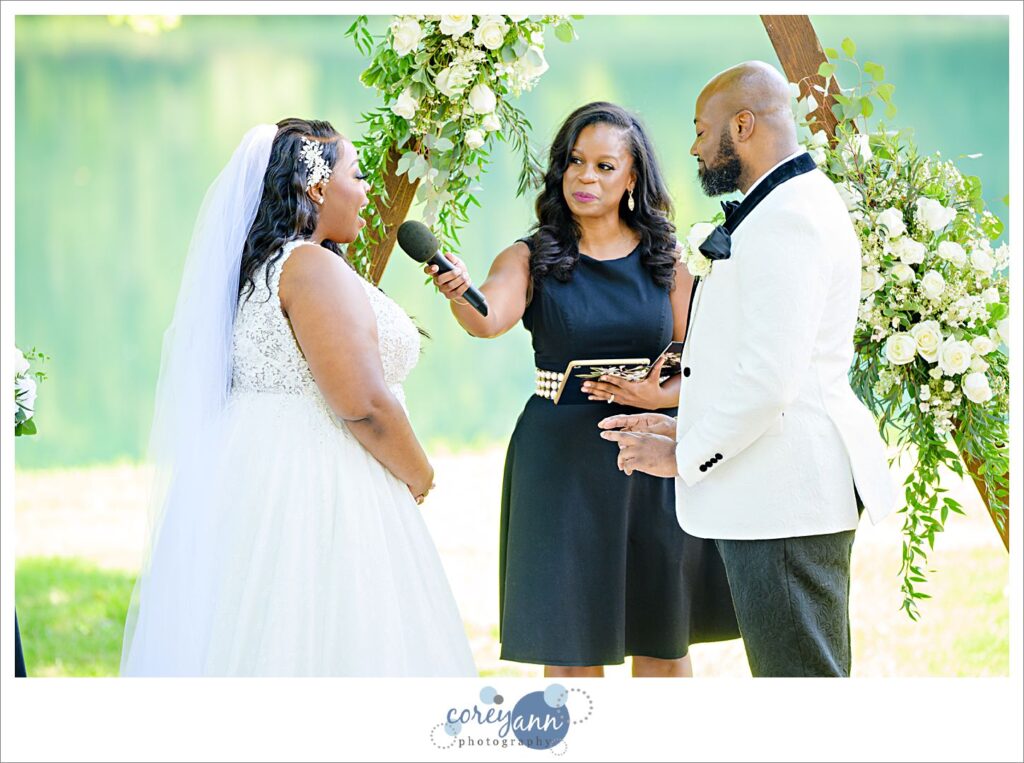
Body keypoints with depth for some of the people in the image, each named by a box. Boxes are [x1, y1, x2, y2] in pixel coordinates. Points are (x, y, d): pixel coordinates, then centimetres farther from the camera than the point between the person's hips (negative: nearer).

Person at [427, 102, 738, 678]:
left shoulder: (666, 258, 5)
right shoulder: (532, 259, -1)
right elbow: (490, 318, -21)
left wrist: (659, 397, -12)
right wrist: (460, 291, -42)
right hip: (561, 456, -2)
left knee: (662, 635, 8)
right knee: (572, 637, 1)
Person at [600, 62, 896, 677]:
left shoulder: (785, 218, -16)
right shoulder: (797, 205, 19)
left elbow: (769, 377, -23)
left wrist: (686, 455, -11)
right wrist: (684, 428, 16)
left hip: (784, 499, -11)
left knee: (798, 672, -7)